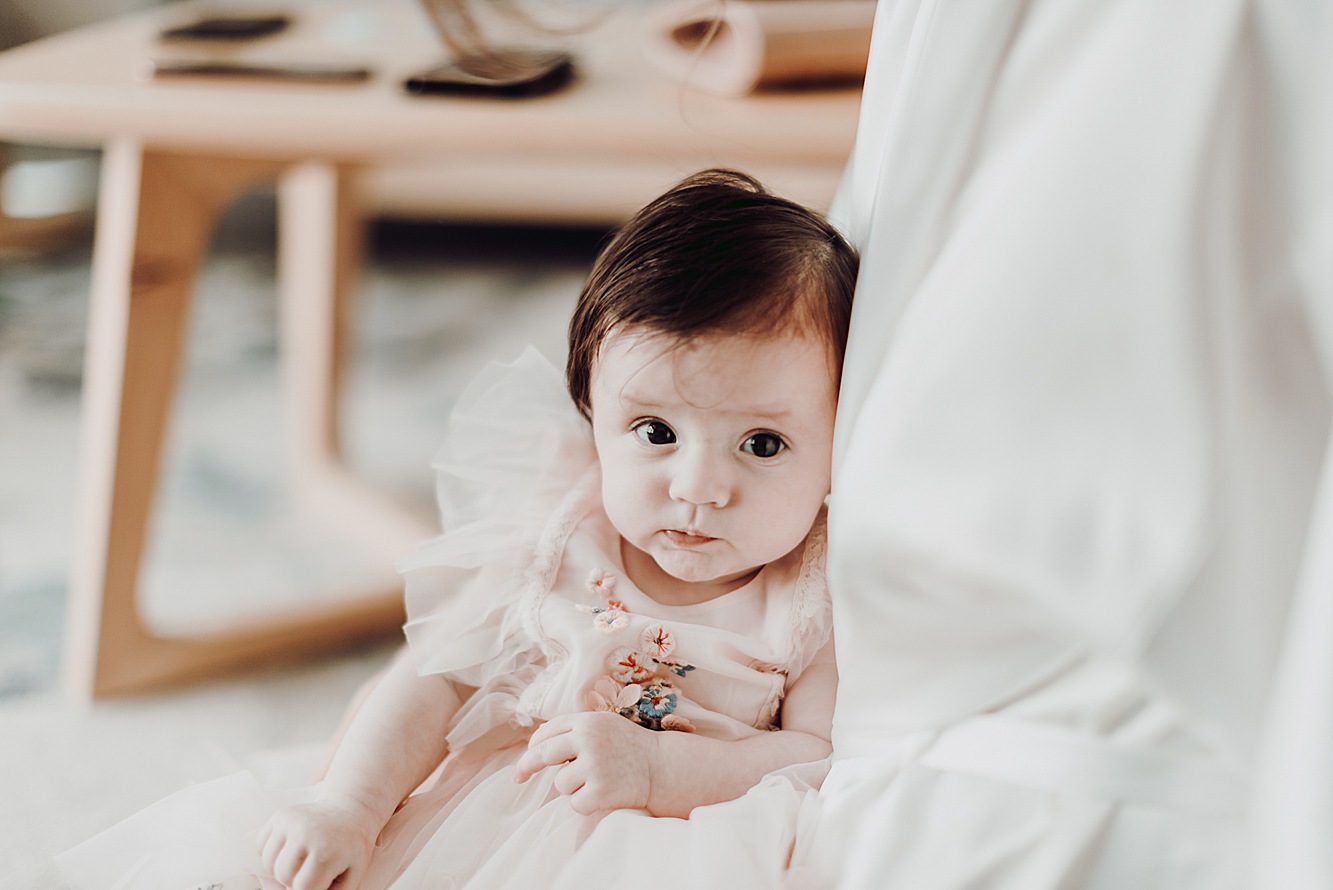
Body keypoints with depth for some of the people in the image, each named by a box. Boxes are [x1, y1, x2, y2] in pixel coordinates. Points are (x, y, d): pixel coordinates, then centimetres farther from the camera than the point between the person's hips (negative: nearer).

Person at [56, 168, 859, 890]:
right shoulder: (553, 542, 1)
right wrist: (346, 805, -13)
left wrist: (654, 767, -25)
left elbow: (833, 760, -13)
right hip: (462, 816, 3)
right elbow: (437, 680, 2)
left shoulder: (825, 598, -7)